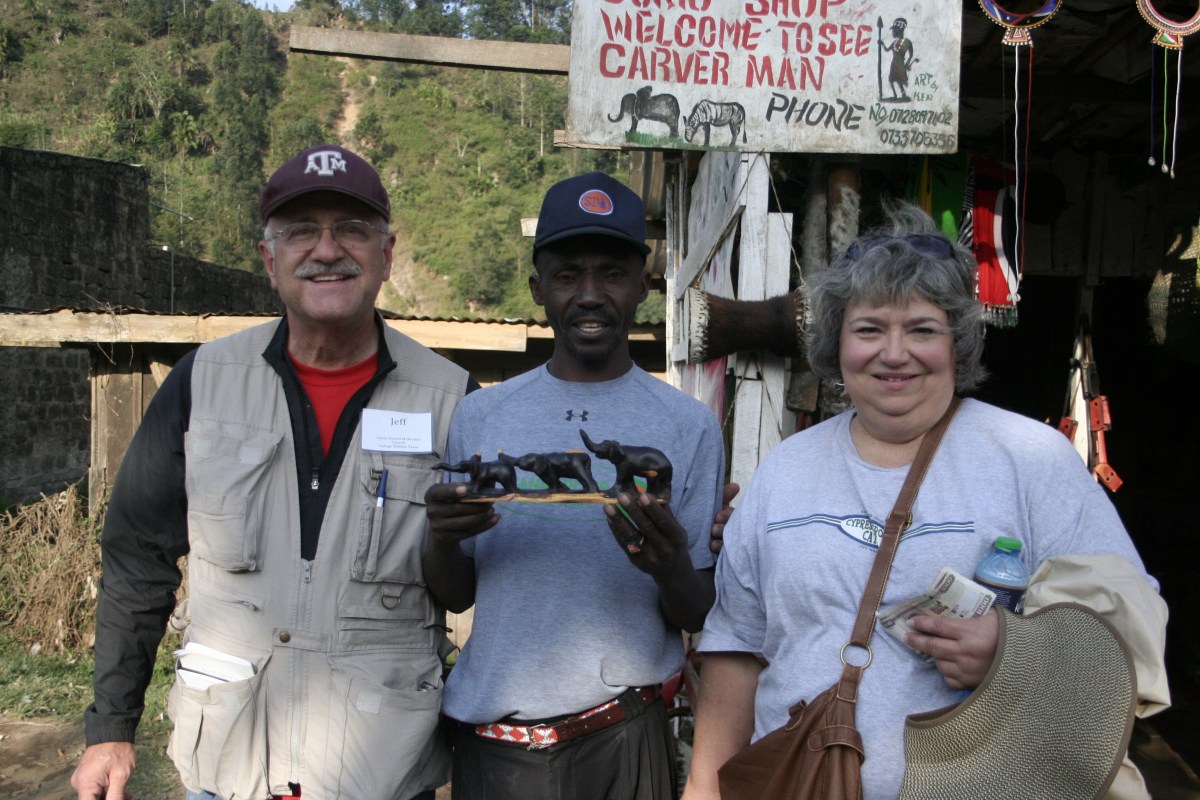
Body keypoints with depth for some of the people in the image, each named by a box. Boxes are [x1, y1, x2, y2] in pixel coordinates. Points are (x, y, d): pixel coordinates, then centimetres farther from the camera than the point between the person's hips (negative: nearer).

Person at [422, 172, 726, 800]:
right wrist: (441, 537, -15)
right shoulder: (480, 415, 2)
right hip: (487, 736, 2)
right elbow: (454, 596, 6)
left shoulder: (689, 426, -5)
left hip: (621, 741, -2)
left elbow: (699, 618, -3)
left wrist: (671, 567, -24)